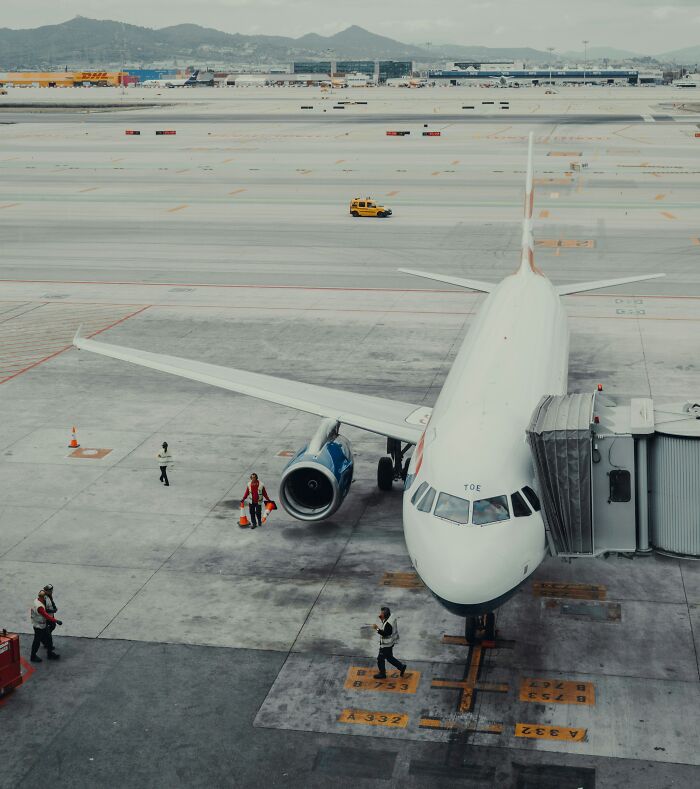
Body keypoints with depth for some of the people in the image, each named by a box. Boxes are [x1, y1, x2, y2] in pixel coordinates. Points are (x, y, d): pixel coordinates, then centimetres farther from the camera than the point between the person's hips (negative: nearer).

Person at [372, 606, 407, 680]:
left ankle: (382, 674, 26)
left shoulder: (388, 623, -32)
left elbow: (385, 634, -30)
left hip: (386, 645, -10)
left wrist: (377, 628, -30)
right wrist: (382, 620, -4)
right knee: (389, 657, 26)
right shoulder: (391, 617, -3)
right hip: (390, 642, 10)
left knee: (380, 659, 9)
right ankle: (401, 666, 31)